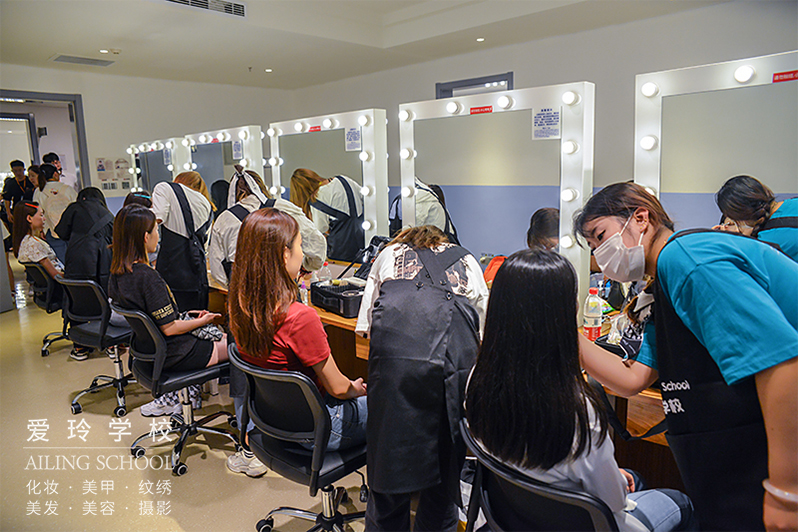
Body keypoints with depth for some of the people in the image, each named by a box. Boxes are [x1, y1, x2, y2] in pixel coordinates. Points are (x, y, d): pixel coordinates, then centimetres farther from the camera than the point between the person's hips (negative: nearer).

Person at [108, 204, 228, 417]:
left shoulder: (117, 272, 1)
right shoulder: (148, 276, -27)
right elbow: (169, 328, -23)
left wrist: (188, 318, 13)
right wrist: (203, 320, -7)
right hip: (171, 355, -9)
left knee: (222, 336, 23)